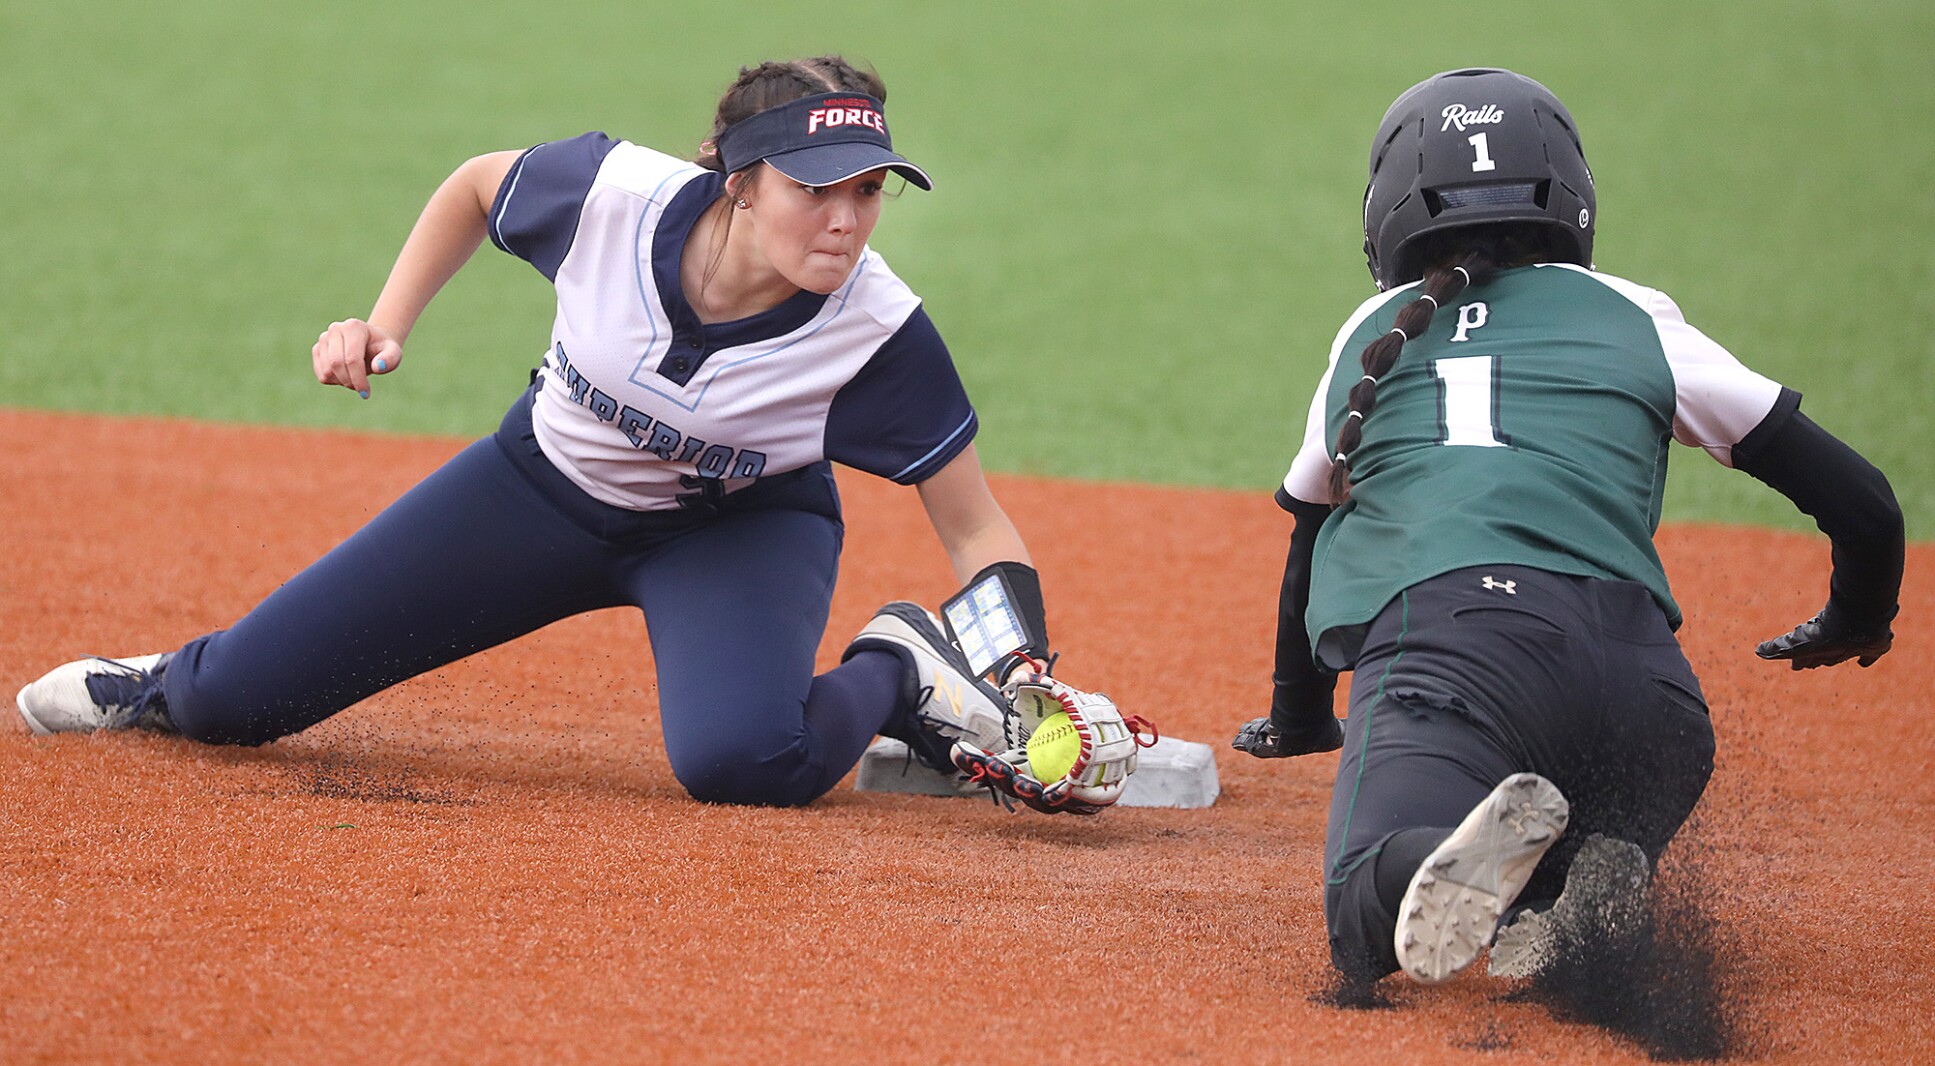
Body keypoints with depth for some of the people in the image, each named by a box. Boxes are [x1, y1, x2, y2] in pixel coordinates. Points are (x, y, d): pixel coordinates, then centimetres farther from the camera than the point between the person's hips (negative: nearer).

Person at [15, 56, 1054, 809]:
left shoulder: (880, 335, -31)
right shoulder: (615, 193, -30)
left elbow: (977, 528, -22)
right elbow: (476, 185, -6)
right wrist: (384, 327, -14)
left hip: (742, 528, -2)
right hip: (549, 480, 2)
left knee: (736, 758, -37)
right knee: (227, 699, 1)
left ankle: (893, 677, -5)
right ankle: (166, 682, 40)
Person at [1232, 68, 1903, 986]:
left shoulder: (1371, 334, 29)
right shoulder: (1634, 319, 25)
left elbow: (1309, 534, 44)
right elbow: (1861, 503, 23)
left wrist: (1298, 720, 61)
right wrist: (1855, 626, 45)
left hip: (1438, 637, -1)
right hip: (1637, 663, 1)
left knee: (1367, 922, -15)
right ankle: (1575, 889, -20)